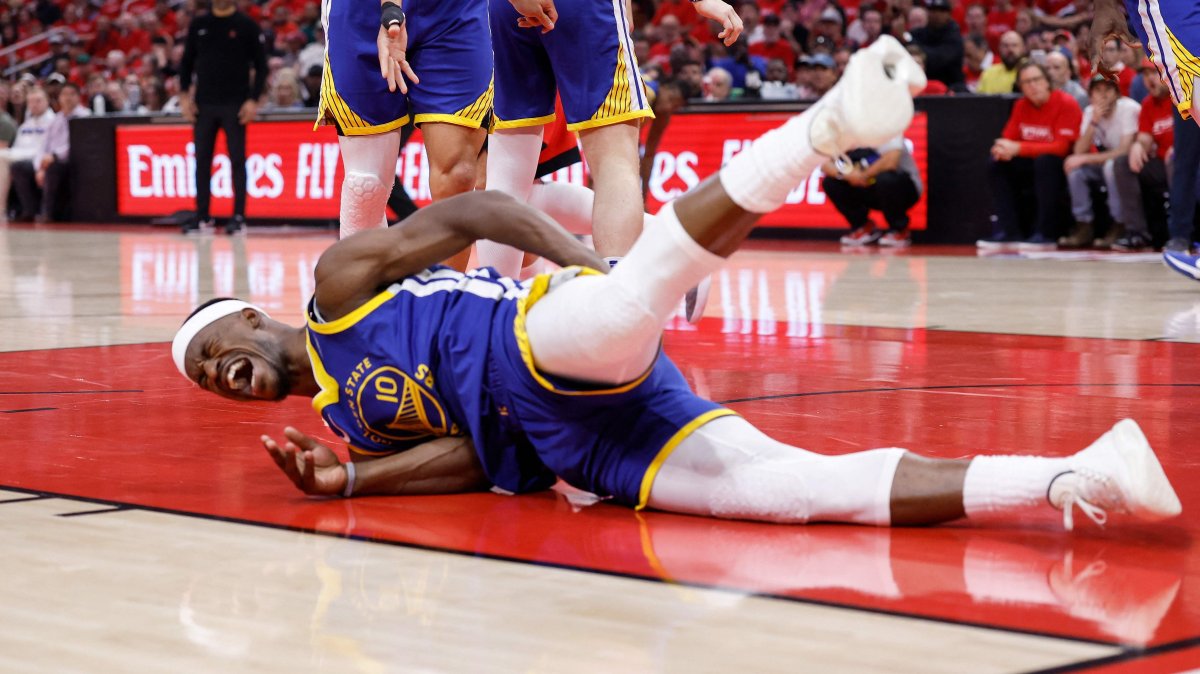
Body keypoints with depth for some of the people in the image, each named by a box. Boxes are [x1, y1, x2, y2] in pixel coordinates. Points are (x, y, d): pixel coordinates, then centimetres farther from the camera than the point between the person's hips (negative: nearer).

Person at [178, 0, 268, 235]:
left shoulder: (247, 26, -1)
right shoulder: (198, 25, 9)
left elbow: (261, 65, -2)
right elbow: (186, 62, 13)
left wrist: (253, 100, -10)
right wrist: (185, 96, 3)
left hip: (235, 105, -3)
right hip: (203, 104, 3)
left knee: (237, 159, -2)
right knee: (202, 160, 4)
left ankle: (239, 216, 1)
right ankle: (202, 216, 10)